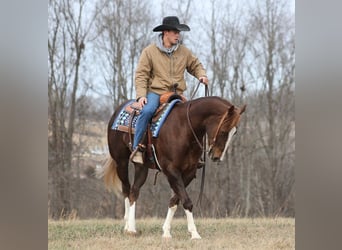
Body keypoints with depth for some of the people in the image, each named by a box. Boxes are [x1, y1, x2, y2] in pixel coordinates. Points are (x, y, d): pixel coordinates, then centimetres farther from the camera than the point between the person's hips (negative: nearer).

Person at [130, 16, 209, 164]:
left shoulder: (184, 52, 11)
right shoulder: (149, 51, 0)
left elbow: (195, 65, 25)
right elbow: (141, 74, -2)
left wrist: (202, 75, 1)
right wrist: (141, 95, -14)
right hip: (155, 92, -4)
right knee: (147, 111, -33)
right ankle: (136, 149, -27)